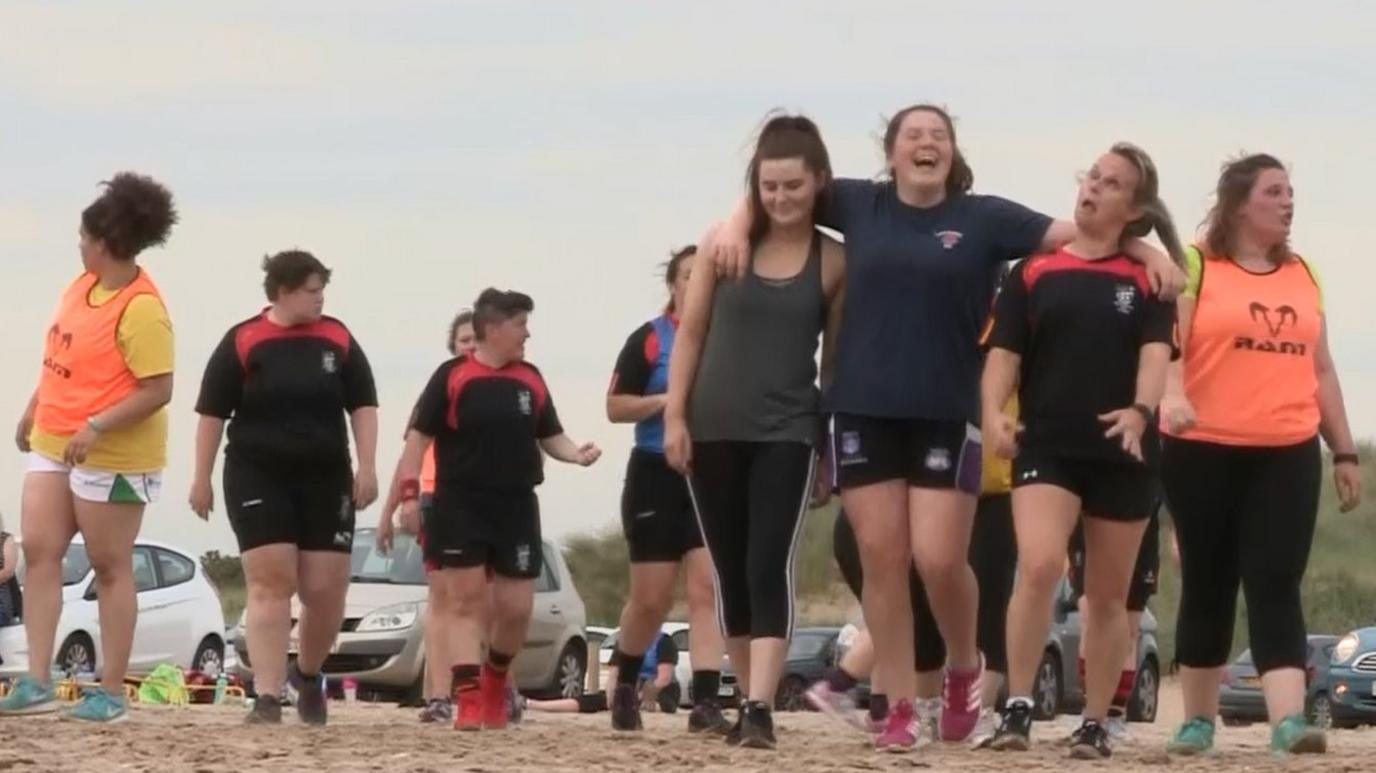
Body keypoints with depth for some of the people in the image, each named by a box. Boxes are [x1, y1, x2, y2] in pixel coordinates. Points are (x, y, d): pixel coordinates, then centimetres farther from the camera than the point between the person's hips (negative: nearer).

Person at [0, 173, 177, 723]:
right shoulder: (83, 284, 5)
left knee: (110, 569, 0)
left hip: (111, 457, -9)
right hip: (53, 445, 9)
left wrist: (96, 427, -31)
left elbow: (158, 390, -25)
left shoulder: (141, 310, -22)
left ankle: (112, 693, 8)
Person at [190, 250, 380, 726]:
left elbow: (363, 406, 9)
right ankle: (267, 696, -13)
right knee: (270, 583, -12)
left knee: (326, 589, 2)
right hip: (258, 479, -3)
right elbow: (212, 413, 0)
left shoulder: (337, 340, 6)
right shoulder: (242, 343, -2)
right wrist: (201, 478, -2)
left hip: (325, 479, 3)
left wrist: (366, 467, -1)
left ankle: (309, 674, 30)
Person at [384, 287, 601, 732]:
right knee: (466, 600, -6)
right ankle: (469, 700, -7)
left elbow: (550, 437, 16)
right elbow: (419, 436, -5)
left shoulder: (530, 380, 10)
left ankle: (495, 679, 30)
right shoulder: (453, 377, -4)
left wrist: (577, 455, -6)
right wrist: (409, 493, -14)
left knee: (516, 608, 3)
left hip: (517, 506, 4)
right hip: (460, 506, -4)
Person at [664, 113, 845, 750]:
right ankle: (750, 699, 21)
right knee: (730, 572, 8)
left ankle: (760, 708, -21)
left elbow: (836, 358, 6)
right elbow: (691, 332, 6)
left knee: (770, 567, -13)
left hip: (787, 432, -2)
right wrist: (674, 415, -1)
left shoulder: (833, 261, 1)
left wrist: (833, 450, 6)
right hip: (714, 429, 2)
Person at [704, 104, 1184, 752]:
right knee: (882, 561, 1)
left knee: (940, 560, -8)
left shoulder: (983, 217, 2)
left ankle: (964, 669, 21)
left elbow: (1076, 233, 1)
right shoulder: (860, 205, 8)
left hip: (947, 415, -2)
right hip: (866, 412, 2)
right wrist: (735, 225, 1)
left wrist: (1148, 253, -12)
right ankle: (901, 708, 7)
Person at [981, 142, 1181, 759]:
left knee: (1108, 596, 8)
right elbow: (1004, 351, 3)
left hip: (1124, 454, 1)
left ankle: (1095, 725, 17)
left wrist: (1141, 412, -27)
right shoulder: (1033, 273, 8)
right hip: (1047, 446, -1)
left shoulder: (1147, 281, 7)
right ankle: (1017, 707, -17)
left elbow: (1156, 352, -7)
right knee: (1038, 566, -22)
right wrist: (994, 413, -16)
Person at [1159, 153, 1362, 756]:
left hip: (1287, 455, 3)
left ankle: (1288, 721, -19)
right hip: (1205, 452, -3)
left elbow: (1320, 369, 19)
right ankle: (1199, 720, 18)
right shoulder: (1196, 266, -1)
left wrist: (1344, 453, 17)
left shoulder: (1302, 275, 15)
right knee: (1208, 588, 6)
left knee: (1277, 587, -8)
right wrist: (1171, 394, -33)